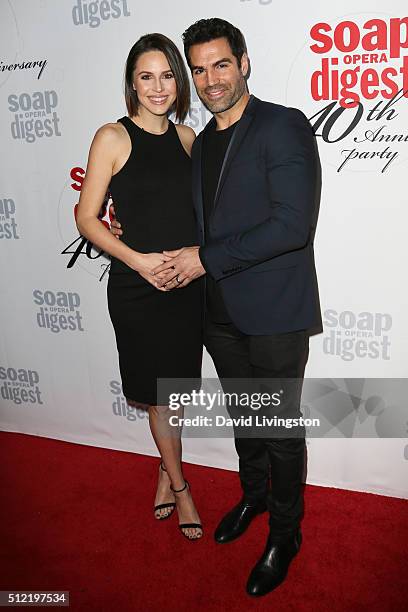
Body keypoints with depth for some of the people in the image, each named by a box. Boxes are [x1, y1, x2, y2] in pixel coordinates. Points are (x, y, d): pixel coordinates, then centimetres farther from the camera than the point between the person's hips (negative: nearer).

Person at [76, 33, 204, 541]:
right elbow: (86, 217, -6)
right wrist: (136, 259, -18)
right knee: (158, 393, 9)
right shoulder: (113, 138, -6)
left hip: (188, 283, 4)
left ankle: (166, 469, 41)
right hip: (137, 288, -4)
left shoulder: (186, 136, 8)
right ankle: (179, 484, 32)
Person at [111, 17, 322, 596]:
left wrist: (206, 259, -18)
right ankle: (254, 493, 47)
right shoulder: (202, 141, 13)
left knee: (281, 426, 9)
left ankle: (284, 532, 31)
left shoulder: (283, 126, -12)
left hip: (275, 314, -6)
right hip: (223, 312, 7)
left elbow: (293, 224, -21)